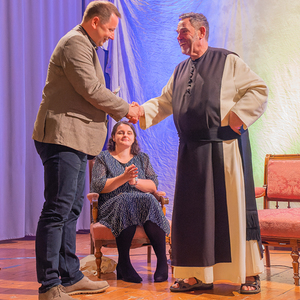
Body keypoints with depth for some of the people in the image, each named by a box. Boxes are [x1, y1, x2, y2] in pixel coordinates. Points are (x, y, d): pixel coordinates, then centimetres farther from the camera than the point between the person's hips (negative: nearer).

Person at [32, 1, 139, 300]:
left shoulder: (85, 46, 24)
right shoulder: (75, 43, -10)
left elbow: (90, 95, 23)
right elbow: (91, 90, -17)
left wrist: (118, 110, 11)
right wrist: (125, 109, -5)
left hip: (75, 140, 11)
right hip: (62, 137, -11)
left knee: (71, 209, 13)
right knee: (58, 209, -10)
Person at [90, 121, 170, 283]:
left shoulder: (142, 158, 21)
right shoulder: (103, 158, 13)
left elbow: (153, 186, 6)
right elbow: (98, 187, -3)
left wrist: (135, 181, -14)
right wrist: (123, 178, -16)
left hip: (144, 204, 2)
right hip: (112, 206, -2)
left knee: (148, 200, -33)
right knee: (126, 199, -37)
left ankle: (162, 262, -33)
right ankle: (124, 263, -31)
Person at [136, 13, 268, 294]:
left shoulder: (227, 61, 2)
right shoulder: (180, 71, 19)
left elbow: (258, 90, -2)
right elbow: (163, 103, 17)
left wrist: (238, 115, -14)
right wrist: (143, 111, -2)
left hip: (225, 148, -6)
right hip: (191, 152, 6)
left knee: (232, 207, -3)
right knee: (192, 211, 5)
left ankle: (249, 273, 8)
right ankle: (198, 274, 15)